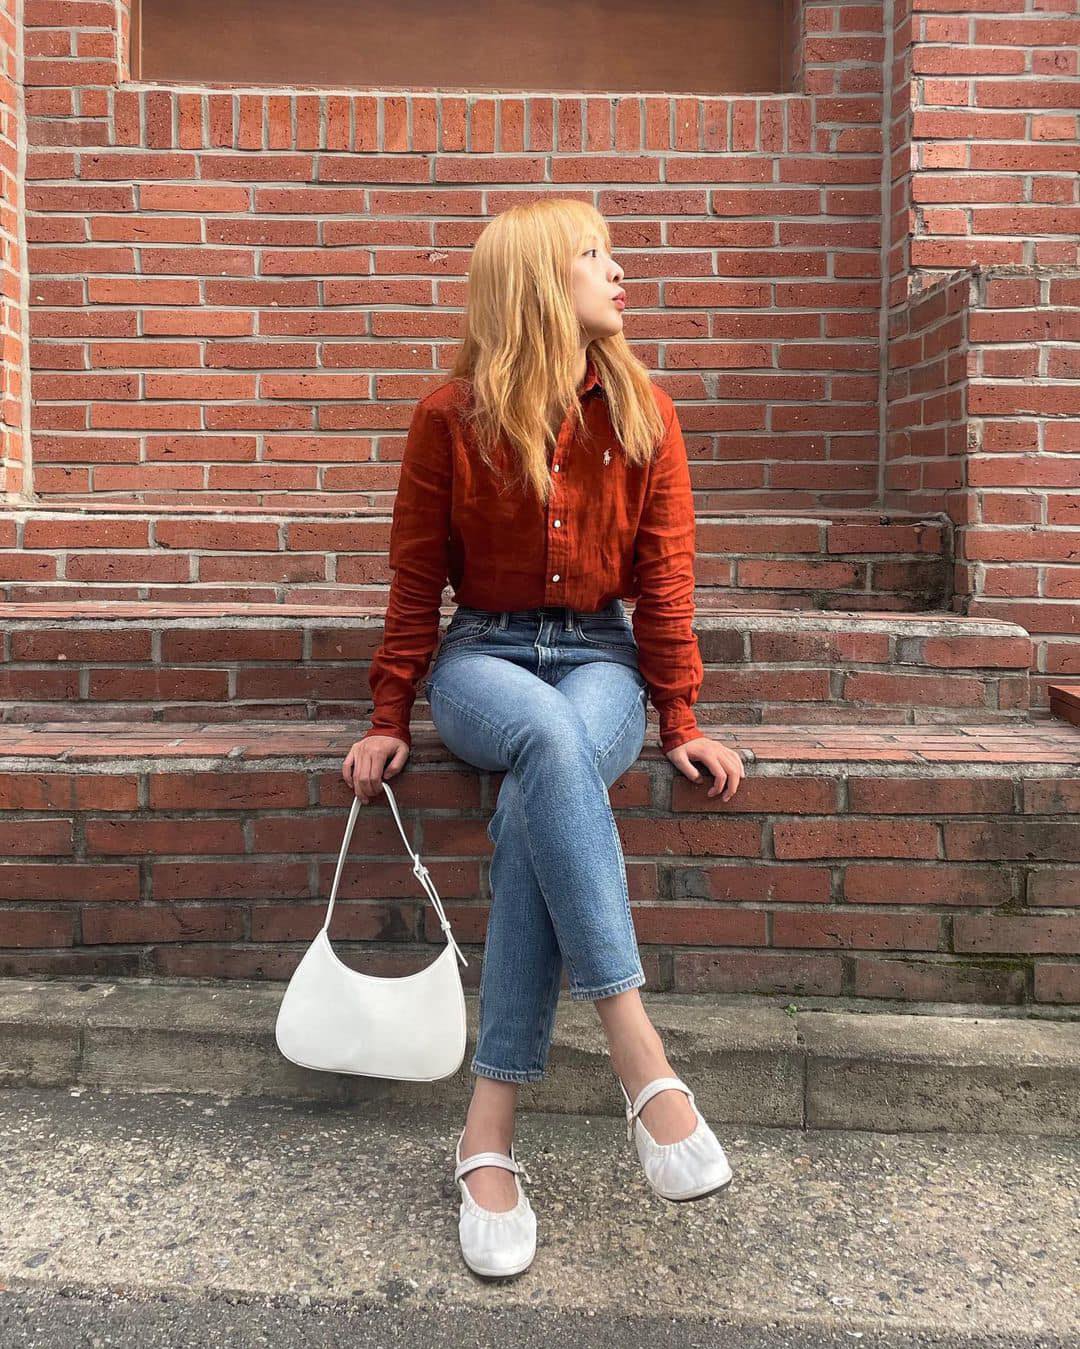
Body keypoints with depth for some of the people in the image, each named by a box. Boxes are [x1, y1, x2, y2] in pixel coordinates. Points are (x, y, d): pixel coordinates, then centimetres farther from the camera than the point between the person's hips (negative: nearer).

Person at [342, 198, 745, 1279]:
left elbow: (663, 578, 3)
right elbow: (416, 580, 3)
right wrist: (389, 722, -1)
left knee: (534, 799, -33)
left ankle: (489, 1130, -27)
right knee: (549, 734, -38)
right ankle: (641, 1060, -37)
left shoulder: (642, 412, 4)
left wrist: (680, 721, -4)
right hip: (483, 657, -1)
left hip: (601, 657, 1)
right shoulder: (451, 415, -1)